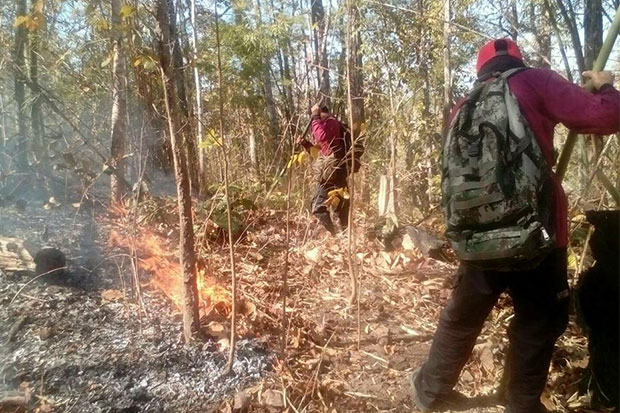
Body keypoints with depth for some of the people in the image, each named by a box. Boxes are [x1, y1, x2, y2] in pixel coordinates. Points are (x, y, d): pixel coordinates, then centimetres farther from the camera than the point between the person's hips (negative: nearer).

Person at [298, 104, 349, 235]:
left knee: (318, 208, -11)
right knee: (342, 208, 13)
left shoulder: (330, 122, -7)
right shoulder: (330, 124, 24)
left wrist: (315, 117, -19)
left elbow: (322, 137, -29)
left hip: (331, 173, -11)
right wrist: (306, 144, 15)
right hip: (338, 172, 11)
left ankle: (332, 236, -13)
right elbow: (320, 151, 29)